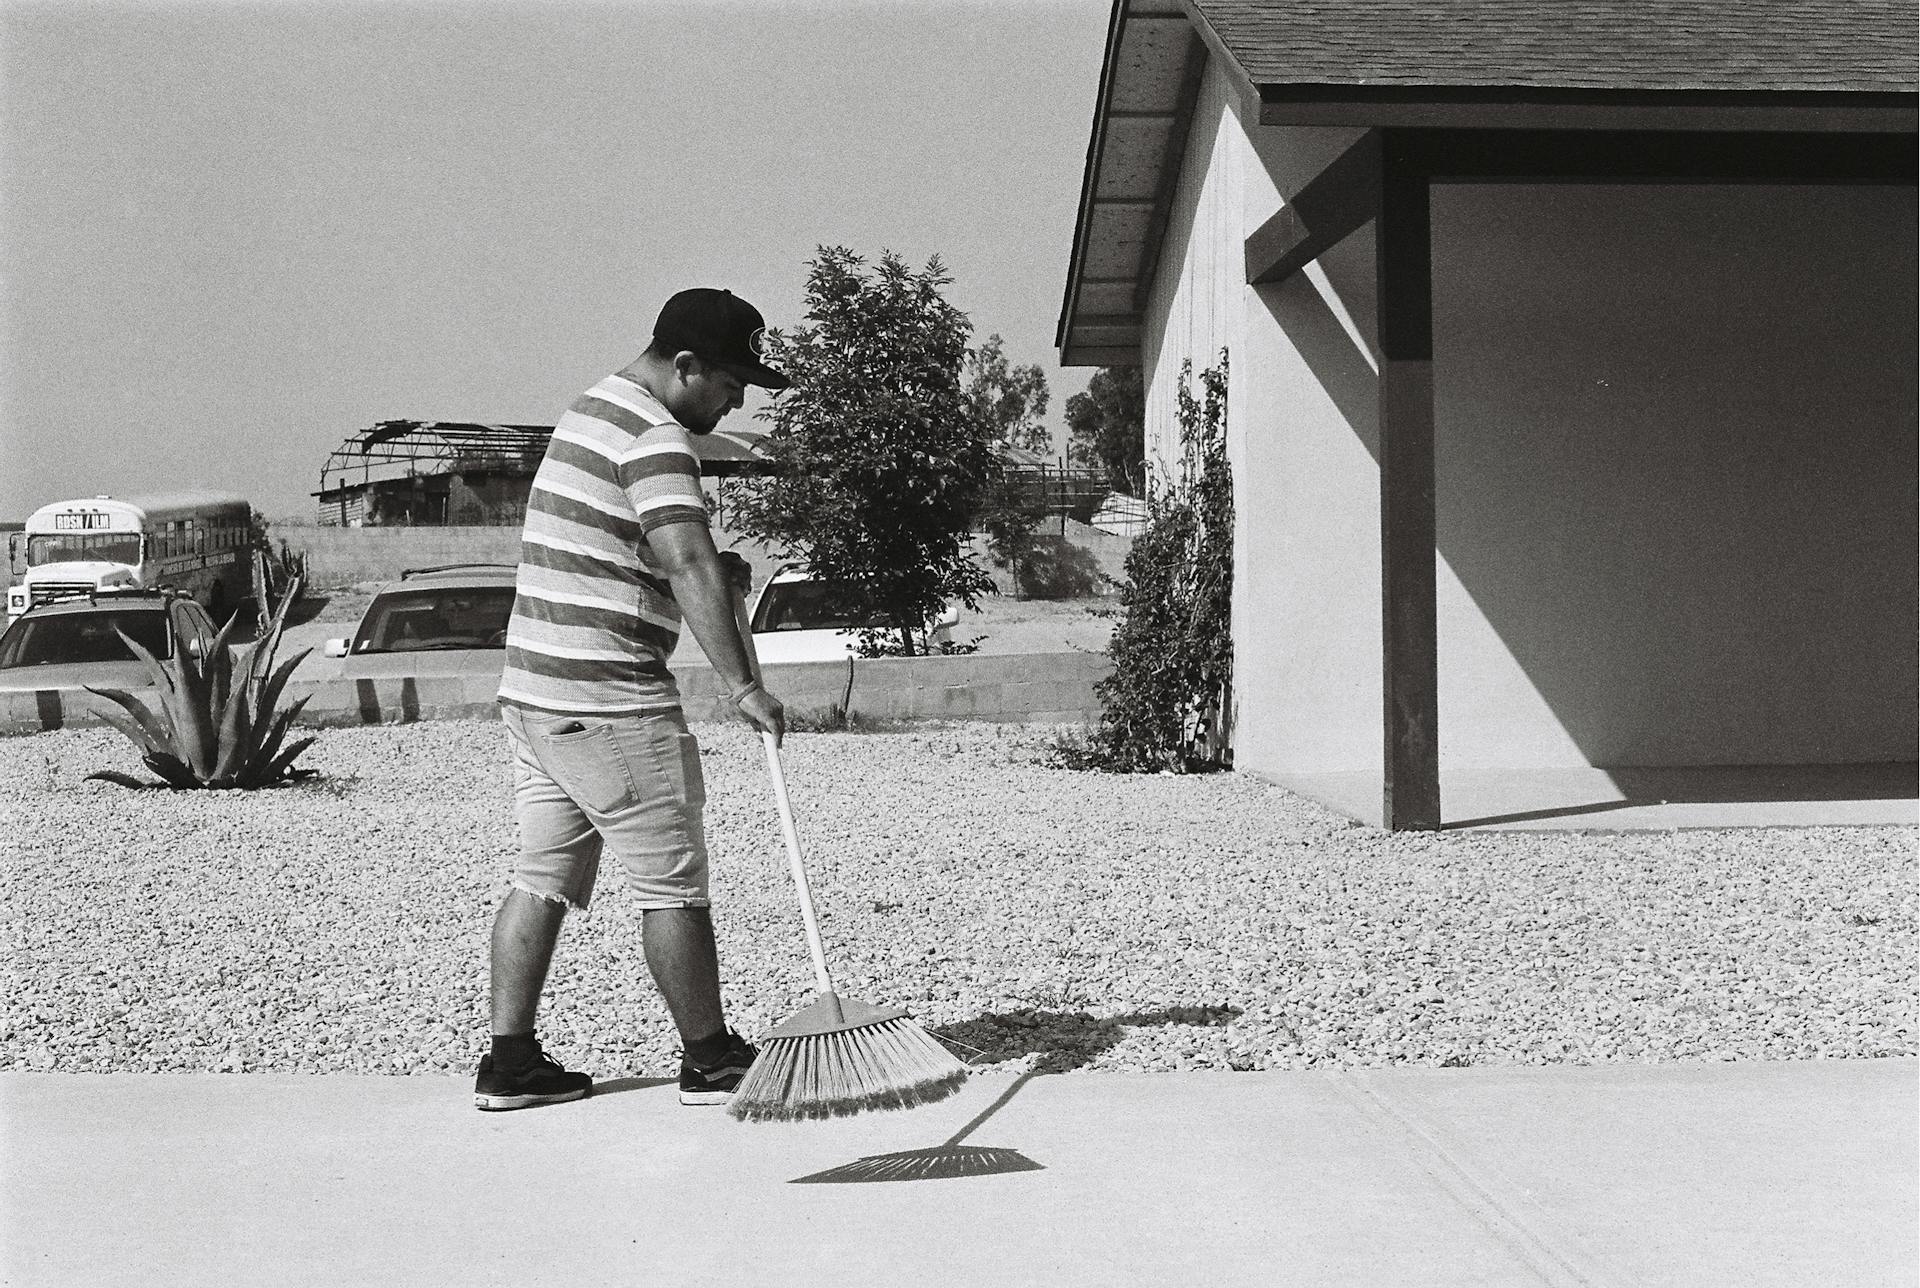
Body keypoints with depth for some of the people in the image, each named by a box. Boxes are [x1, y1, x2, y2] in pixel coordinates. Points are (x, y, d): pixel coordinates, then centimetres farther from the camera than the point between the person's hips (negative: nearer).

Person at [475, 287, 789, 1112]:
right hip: (609, 701, -9)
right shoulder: (654, 438, -14)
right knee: (673, 885, 1)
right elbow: (689, 567, -27)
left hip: (531, 689, 10)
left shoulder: (591, 411, 18)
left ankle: (510, 1061, 13)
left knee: (542, 878, 11)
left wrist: (714, 570, 12)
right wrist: (743, 686, -29)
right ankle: (710, 1061, 12)